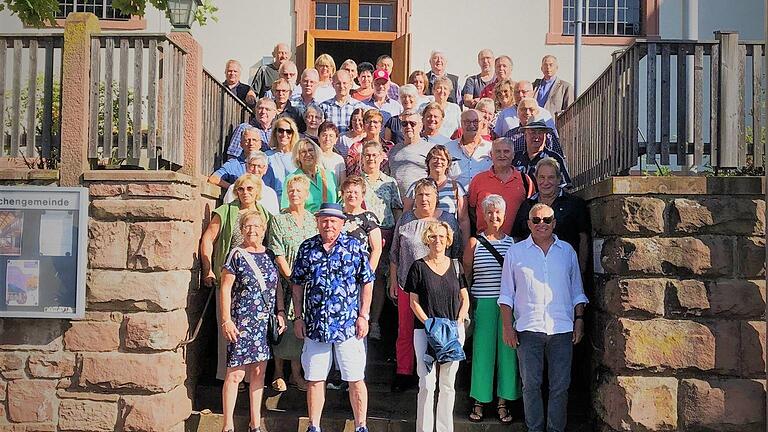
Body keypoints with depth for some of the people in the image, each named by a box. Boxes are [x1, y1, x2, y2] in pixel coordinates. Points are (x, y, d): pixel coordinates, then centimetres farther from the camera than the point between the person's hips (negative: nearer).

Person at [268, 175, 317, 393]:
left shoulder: (313, 220, 10)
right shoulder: (278, 220, -2)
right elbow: (278, 255, -8)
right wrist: (292, 279, -14)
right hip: (285, 280, -3)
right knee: (283, 324, -1)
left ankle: (296, 373, 17)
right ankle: (278, 373, 13)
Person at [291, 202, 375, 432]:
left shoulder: (354, 247, -1)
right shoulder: (307, 248, 5)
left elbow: (367, 282, 1)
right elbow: (297, 284, 11)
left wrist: (363, 316, -5)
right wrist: (298, 317, 6)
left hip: (349, 325, -2)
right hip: (315, 325, 2)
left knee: (355, 379, 4)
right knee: (314, 378, 10)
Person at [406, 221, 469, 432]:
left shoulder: (455, 266, 8)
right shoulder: (419, 267, -1)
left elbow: (465, 299, 11)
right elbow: (414, 302, -2)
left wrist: (458, 323, -3)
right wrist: (429, 324, -12)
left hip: (454, 332, 3)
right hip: (425, 330, -3)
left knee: (448, 384, 10)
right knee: (427, 385, -4)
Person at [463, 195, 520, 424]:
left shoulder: (512, 242, 8)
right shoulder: (474, 242, 3)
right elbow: (465, 274, 8)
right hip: (483, 302, -1)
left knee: (506, 351, 4)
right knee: (482, 350, 2)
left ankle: (502, 402, 16)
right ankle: (479, 401, 14)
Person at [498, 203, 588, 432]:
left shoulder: (567, 251, 11)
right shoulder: (515, 252, 6)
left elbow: (577, 291, 16)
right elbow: (506, 294, 6)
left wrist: (579, 320, 7)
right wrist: (507, 326, -1)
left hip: (562, 328, 1)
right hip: (528, 328, -1)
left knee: (560, 386, 5)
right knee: (531, 385, 4)